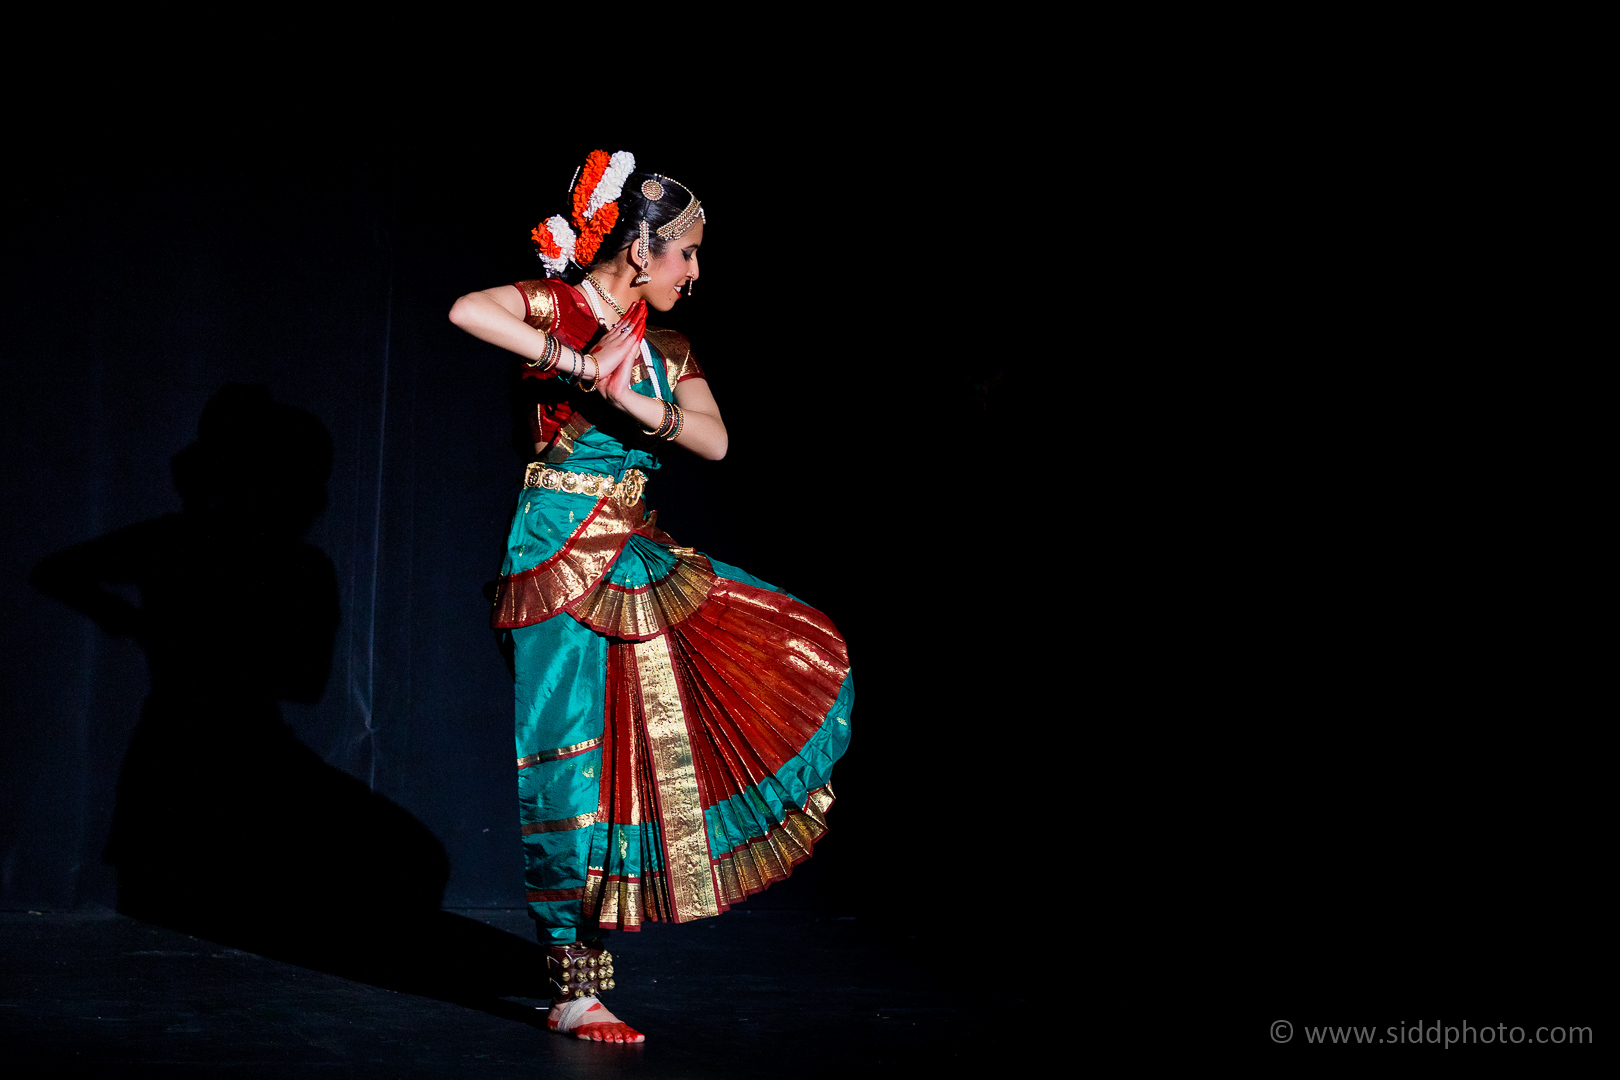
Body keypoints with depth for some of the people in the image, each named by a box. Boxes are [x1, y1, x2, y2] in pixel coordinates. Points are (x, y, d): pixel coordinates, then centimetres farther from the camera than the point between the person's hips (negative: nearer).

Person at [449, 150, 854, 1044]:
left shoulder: (665, 348, 13)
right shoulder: (560, 307, -9)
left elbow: (715, 440, 0)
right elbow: (466, 310, -28)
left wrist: (635, 400, -17)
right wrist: (582, 363, -27)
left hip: (641, 561, 8)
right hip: (564, 559, -8)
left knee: (802, 656, 10)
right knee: (577, 767, -6)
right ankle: (573, 988, 2)